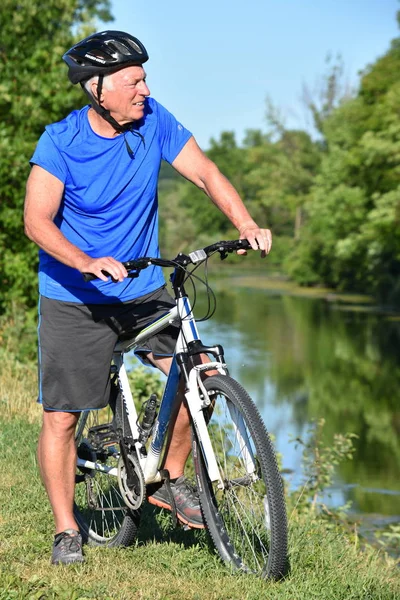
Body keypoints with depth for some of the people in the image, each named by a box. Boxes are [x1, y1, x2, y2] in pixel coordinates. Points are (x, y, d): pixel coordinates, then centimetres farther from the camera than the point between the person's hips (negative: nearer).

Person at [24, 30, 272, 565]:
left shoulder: (154, 122, -6)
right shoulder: (61, 141, -14)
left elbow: (205, 172, -6)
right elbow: (37, 221, -21)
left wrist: (246, 224, -23)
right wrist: (87, 263, -38)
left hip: (144, 290, 3)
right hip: (74, 298, -3)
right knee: (62, 417, -2)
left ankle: (171, 480, 10)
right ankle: (66, 531, 17)